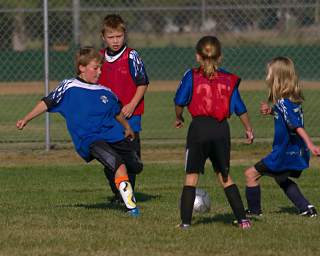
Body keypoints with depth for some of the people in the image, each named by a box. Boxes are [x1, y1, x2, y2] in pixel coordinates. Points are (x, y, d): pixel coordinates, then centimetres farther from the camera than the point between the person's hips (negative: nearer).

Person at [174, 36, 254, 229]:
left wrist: (179, 118, 20)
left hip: (199, 127, -3)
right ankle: (242, 219, 9)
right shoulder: (229, 80, 9)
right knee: (224, 176, 14)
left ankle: (185, 221, -1)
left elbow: (180, 102, 0)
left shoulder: (192, 76, 1)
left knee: (192, 176, 4)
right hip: (222, 129, 3)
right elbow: (240, 108, 11)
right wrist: (249, 129, 25)